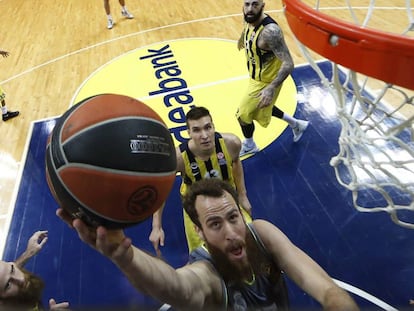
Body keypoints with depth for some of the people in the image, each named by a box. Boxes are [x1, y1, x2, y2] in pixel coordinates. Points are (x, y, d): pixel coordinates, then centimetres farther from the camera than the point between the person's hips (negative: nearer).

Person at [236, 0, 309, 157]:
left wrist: (271, 88, -42)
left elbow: (288, 64, -34)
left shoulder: (270, 31, -33)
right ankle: (296, 124, 46)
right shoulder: (249, 21, -7)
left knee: (243, 114, 5)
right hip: (257, 77, 9)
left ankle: (249, 146, 35)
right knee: (262, 108, 29)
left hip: (265, 82, -9)